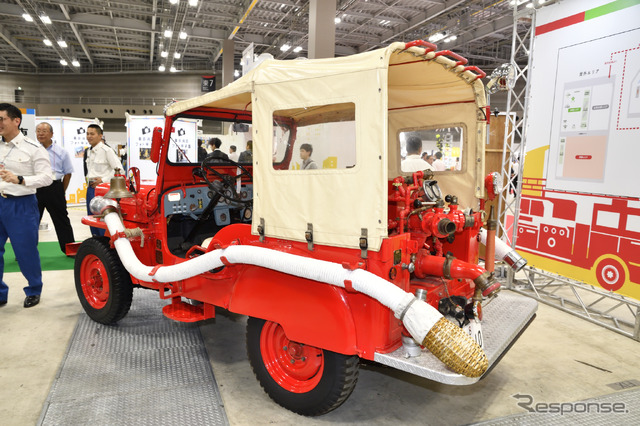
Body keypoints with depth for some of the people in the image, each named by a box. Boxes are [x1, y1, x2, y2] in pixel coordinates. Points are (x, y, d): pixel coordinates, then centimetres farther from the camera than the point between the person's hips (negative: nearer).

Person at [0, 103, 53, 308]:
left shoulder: (33, 148, -6)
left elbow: (46, 177, -13)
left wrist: (19, 179, -25)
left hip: (21, 205, -5)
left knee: (26, 251, 3)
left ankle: (34, 291, 23)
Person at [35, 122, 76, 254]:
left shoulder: (61, 152, 4)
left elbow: (68, 173, 8)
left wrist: (61, 192, 5)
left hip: (54, 188, -1)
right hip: (35, 189, 1)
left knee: (61, 220, 6)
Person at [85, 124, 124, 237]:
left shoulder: (107, 150, -11)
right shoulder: (89, 151, 15)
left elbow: (119, 170, -15)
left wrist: (103, 180, -17)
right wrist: (89, 179, 15)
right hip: (91, 188, 9)